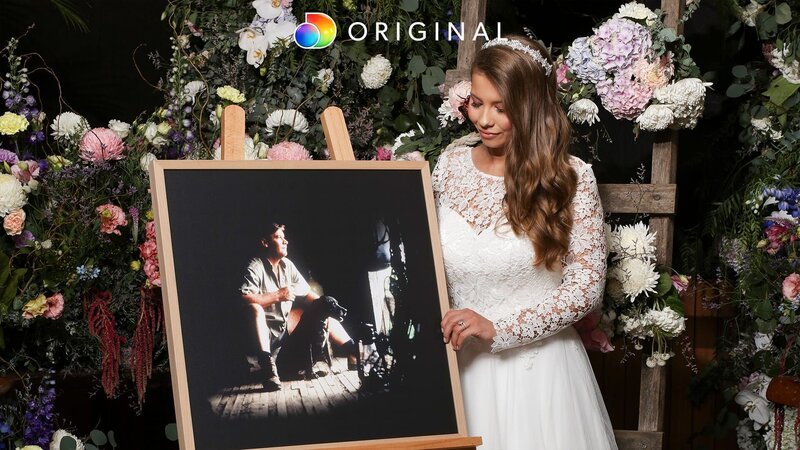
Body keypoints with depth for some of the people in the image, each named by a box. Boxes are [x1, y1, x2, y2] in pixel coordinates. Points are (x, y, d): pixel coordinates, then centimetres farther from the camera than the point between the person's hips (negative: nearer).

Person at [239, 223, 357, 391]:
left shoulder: (287, 265, 8)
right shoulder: (255, 268, -14)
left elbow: (307, 293, 13)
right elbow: (244, 298, -30)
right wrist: (277, 296, -26)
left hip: (286, 328, 7)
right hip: (264, 333, -7)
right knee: (255, 308, -38)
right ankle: (267, 364, -45)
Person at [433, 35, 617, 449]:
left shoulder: (570, 177, -9)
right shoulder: (449, 166, 2)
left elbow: (587, 286, -10)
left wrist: (497, 328, -18)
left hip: (539, 366, -3)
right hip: (462, 367, 3)